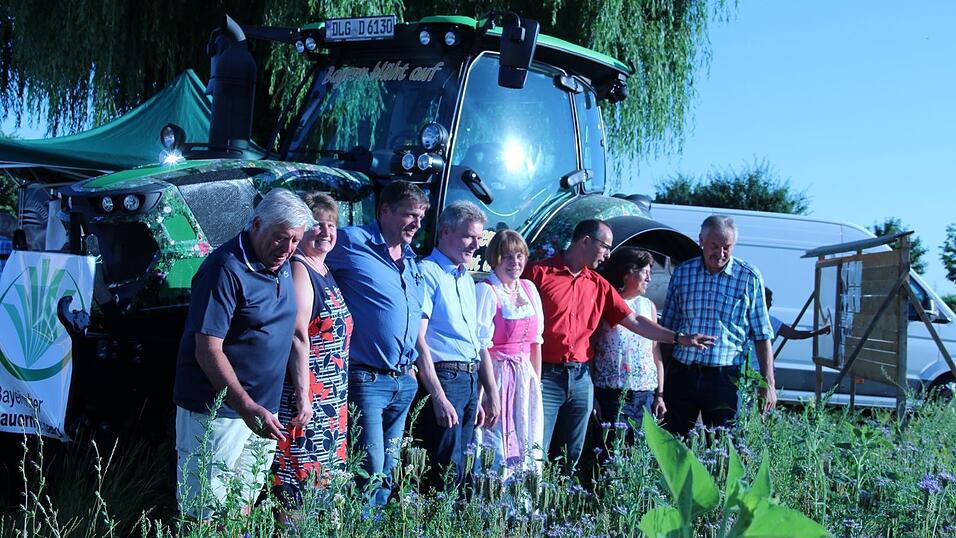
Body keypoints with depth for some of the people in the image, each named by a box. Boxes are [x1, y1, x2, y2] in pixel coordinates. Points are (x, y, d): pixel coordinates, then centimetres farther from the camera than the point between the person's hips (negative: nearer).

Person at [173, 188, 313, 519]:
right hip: (218, 412, -8)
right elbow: (208, 351, -22)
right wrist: (247, 409, -27)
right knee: (206, 516, -1)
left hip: (262, 408, 8)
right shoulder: (226, 269, -19)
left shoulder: (282, 267, 7)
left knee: (245, 504, 17)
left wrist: (298, 382, 10)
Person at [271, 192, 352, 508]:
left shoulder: (324, 273, 15)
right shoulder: (298, 271, -13)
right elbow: (298, 337, -20)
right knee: (301, 482, -7)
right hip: (308, 398, -10)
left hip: (331, 400, 10)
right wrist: (302, 396, -23)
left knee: (325, 479, 13)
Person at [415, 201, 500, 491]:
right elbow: (418, 340, -15)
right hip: (444, 378, -8)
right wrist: (439, 398, -20)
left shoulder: (467, 279, 19)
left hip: (472, 380, 8)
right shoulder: (427, 273, -7)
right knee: (448, 475, -10)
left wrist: (492, 394, 19)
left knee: (463, 472, 10)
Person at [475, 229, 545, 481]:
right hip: (498, 374, -7)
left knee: (528, 453, 8)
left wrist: (537, 383, 12)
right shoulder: (486, 291, -9)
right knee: (498, 448, -5)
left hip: (526, 376, 7)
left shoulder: (529, 289, 11)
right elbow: (481, 346, -13)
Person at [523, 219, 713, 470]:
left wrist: (679, 338, 10)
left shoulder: (599, 285, 14)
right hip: (545, 376, -6)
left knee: (571, 458, 10)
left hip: (581, 380, 6)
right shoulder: (539, 272, -4)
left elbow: (634, 321, 15)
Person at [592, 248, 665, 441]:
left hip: (645, 394, 5)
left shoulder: (649, 306, 13)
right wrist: (591, 396, -11)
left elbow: (656, 354, 16)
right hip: (611, 394, -5)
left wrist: (660, 395, 11)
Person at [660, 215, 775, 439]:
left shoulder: (749, 278, 0)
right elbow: (667, 327, 13)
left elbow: (762, 336, 2)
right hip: (681, 375, 2)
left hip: (725, 377, -2)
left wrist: (768, 383, -4)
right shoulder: (682, 273, 6)